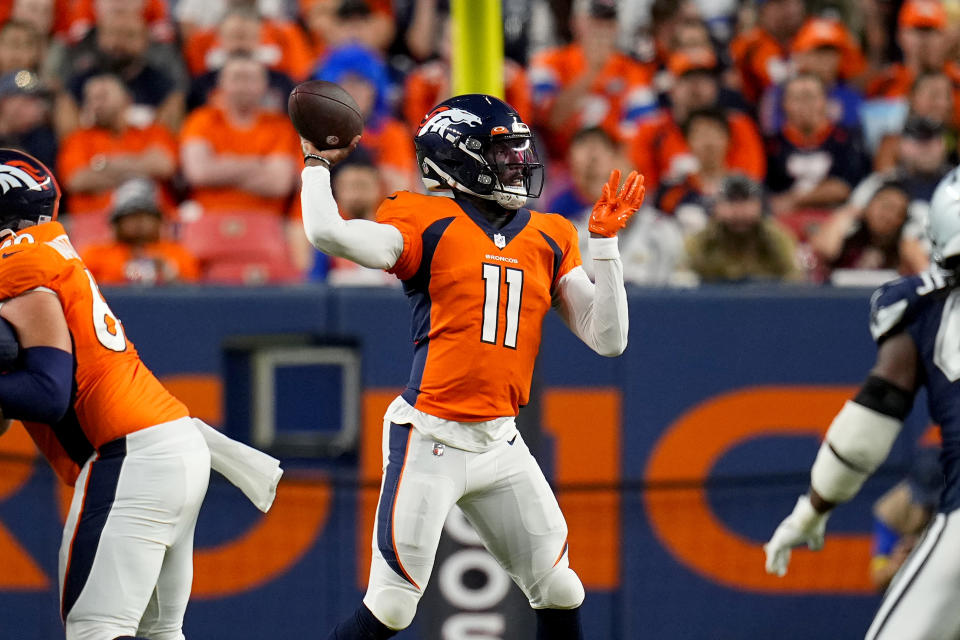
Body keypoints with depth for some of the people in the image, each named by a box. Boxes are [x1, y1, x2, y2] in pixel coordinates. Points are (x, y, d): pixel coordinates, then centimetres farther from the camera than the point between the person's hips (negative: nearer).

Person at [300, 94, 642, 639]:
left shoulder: (549, 239, 12)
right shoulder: (428, 223, -4)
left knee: (560, 594, 8)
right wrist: (317, 163, -4)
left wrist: (606, 241, 1)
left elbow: (609, 339, 7)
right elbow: (327, 233, -21)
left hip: (502, 445, 5)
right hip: (430, 438, -5)